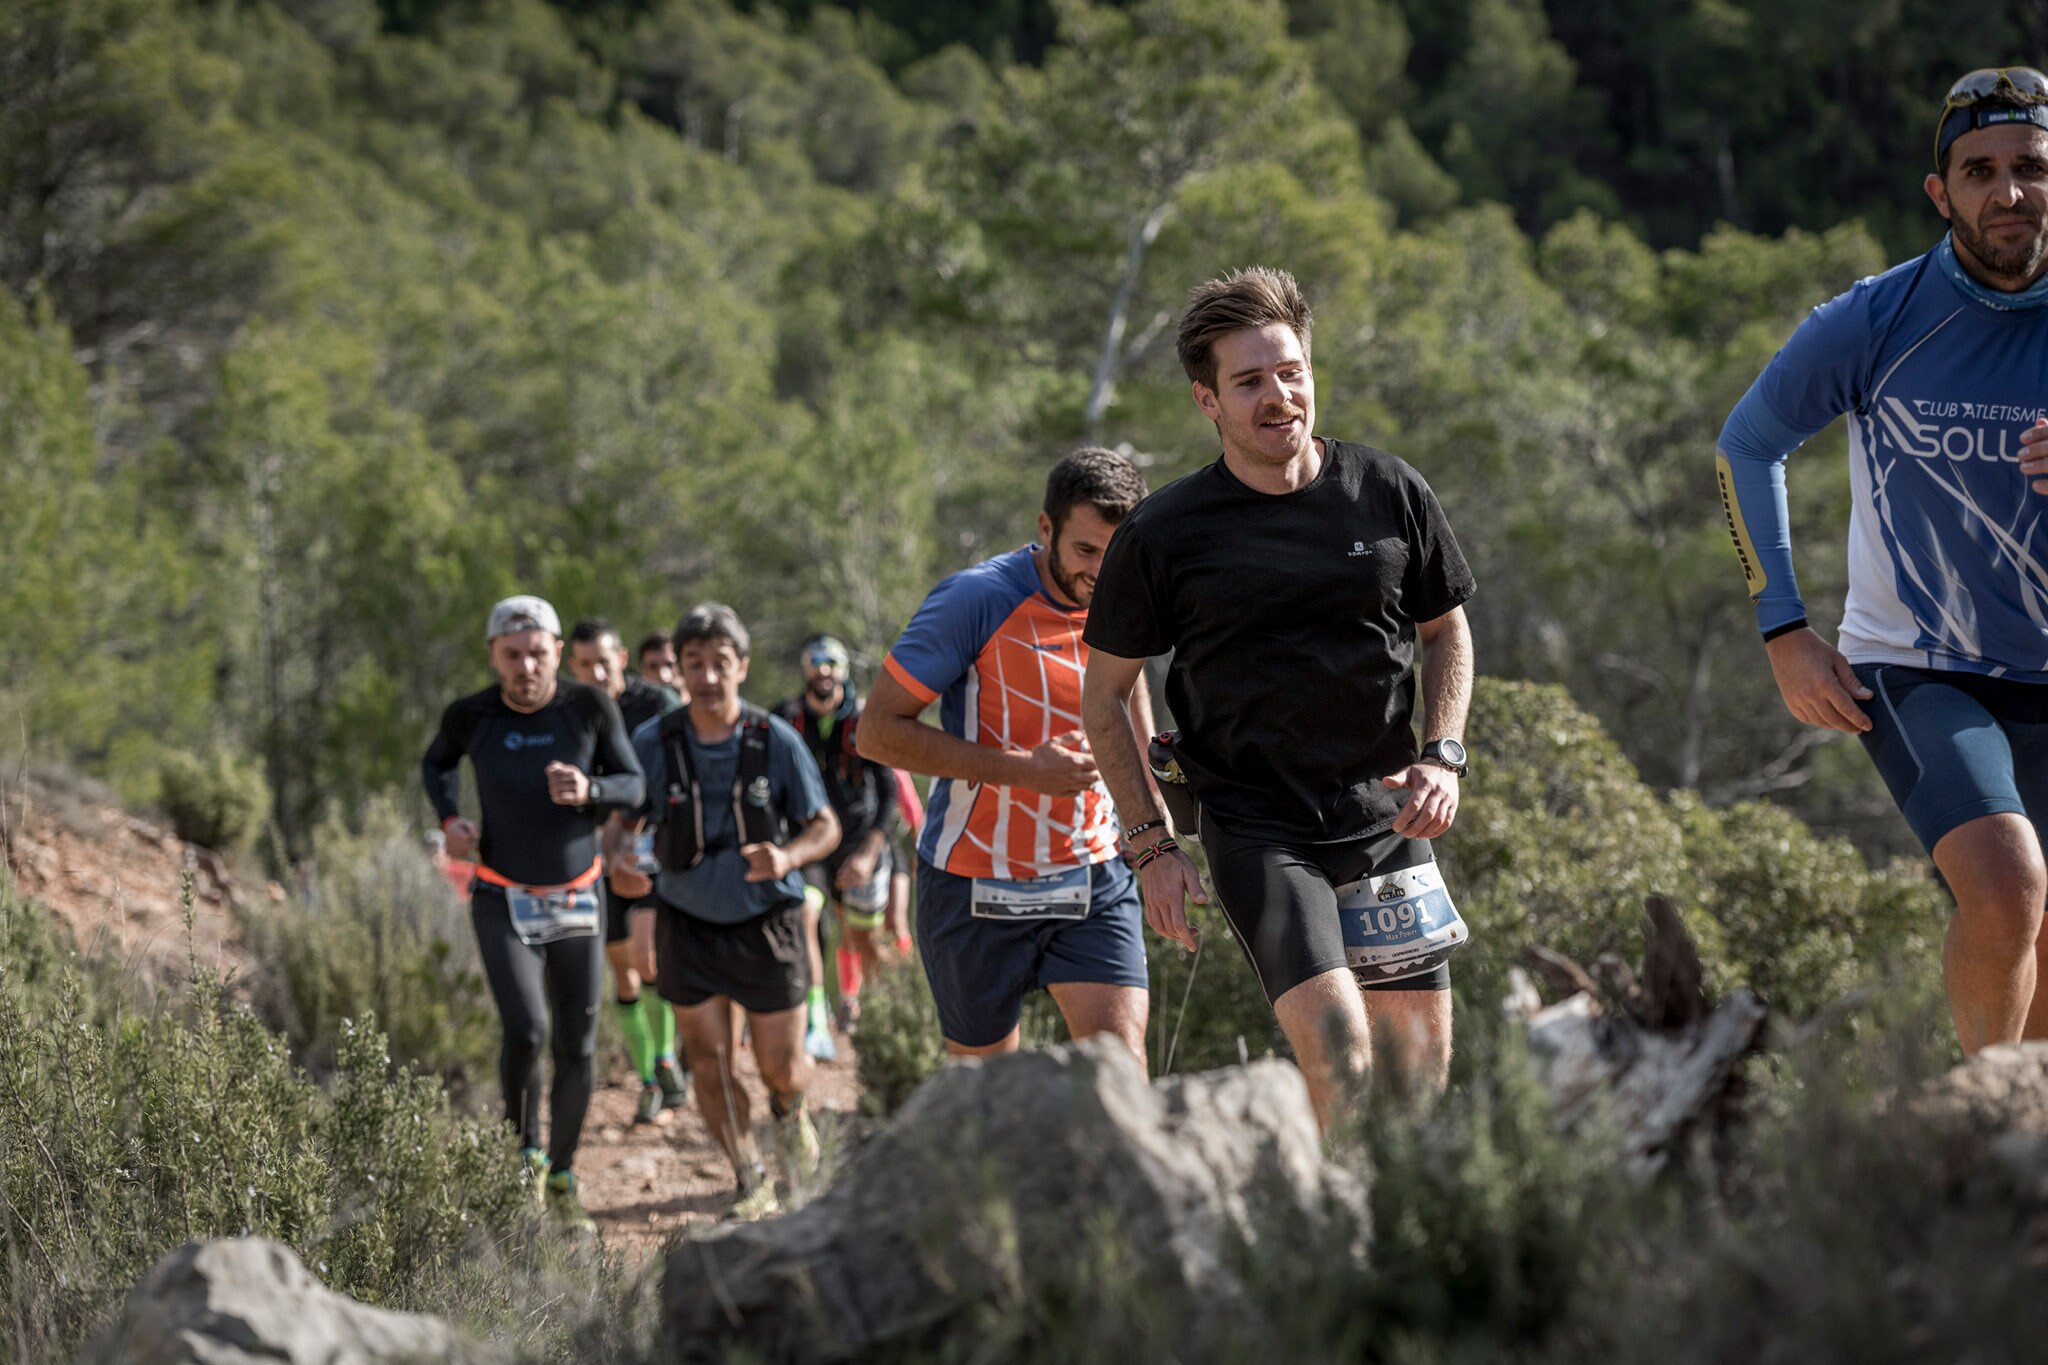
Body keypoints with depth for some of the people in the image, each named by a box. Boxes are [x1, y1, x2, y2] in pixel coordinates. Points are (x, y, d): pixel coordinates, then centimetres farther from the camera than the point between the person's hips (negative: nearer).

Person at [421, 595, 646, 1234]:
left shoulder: (590, 707, -9)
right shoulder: (471, 717, -8)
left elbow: (634, 786, -1)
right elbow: (436, 763, 14)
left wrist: (589, 790, -22)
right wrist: (450, 821, -4)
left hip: (575, 903, 2)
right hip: (503, 902, -1)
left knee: (575, 1048, 3)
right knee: (526, 1031, -20)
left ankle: (562, 1182, 22)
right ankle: (523, 1156, 4)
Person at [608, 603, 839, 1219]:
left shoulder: (776, 741, -13)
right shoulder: (651, 743, -10)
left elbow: (826, 827, -5)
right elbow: (623, 819, 1)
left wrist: (787, 857, -27)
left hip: (765, 922, -1)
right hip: (687, 924, 1)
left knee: (782, 1068, 4)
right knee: (709, 1062, -1)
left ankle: (789, 1112, 42)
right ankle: (752, 1185, 17)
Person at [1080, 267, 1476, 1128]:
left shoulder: (1390, 493, 1)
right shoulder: (1162, 535, -6)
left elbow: (1446, 632, 16)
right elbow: (1105, 695, 5)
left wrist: (1442, 754, 0)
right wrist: (1152, 844, 0)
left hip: (1386, 820, 4)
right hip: (1254, 827, -3)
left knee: (1422, 1073, 4)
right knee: (1338, 1055, -21)